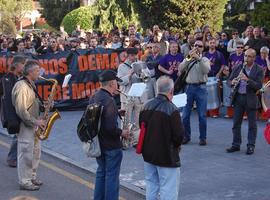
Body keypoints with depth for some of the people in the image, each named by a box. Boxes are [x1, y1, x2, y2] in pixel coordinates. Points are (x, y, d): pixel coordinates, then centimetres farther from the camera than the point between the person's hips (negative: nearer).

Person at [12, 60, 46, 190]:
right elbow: (21, 110, -23)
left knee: (35, 153, 16)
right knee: (26, 154, -3)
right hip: (25, 126, -10)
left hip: (33, 125, 10)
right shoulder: (21, 86, -19)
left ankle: (32, 177, 27)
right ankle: (24, 182, 5)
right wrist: (35, 121, -20)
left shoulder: (31, 85, 12)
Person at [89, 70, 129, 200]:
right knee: (112, 175, 3)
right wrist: (121, 133, -11)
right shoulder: (109, 101, -24)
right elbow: (110, 127, -28)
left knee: (101, 172, 21)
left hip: (98, 143, 9)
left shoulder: (94, 97, 4)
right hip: (111, 145, -9)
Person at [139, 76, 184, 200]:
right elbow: (179, 134, -17)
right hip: (166, 156, -7)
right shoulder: (171, 109, -20)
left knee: (151, 184, 19)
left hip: (148, 153, 7)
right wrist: (176, 145, 4)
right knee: (168, 189, 2)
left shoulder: (146, 106, 0)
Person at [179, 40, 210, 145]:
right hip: (189, 87, 2)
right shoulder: (188, 58, 11)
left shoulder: (205, 60, 6)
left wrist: (198, 58, -20)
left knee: (202, 115, -1)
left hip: (201, 88, -2)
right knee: (185, 115, 3)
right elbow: (180, 69, -6)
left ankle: (203, 137, 8)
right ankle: (186, 136, 16)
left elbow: (206, 70, -14)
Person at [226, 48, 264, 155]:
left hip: (251, 99, -4)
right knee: (236, 123, 9)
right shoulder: (238, 67, 5)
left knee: (252, 124, 5)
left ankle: (251, 146, 15)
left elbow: (258, 86, -14)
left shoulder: (259, 70, -6)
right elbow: (229, 80, 6)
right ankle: (236, 145, 20)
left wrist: (247, 80, -27)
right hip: (238, 98, 4)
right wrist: (232, 82, -17)